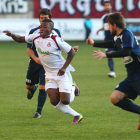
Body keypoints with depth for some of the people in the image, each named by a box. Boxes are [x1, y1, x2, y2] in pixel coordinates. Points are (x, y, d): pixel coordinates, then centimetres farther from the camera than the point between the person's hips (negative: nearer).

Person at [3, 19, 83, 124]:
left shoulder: (56, 40, -16)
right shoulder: (35, 38, 1)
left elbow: (71, 52, -10)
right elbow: (20, 39, 8)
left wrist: (64, 67, -16)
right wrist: (11, 35, -13)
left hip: (62, 73, -5)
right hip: (50, 75, 5)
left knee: (65, 101, -12)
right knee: (54, 101, -8)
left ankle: (72, 90, 24)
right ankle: (76, 115, 10)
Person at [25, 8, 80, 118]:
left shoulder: (55, 32, 0)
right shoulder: (33, 32, -3)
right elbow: (29, 49, -3)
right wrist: (35, 58, -21)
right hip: (35, 63, 1)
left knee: (43, 87, -11)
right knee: (28, 86, 12)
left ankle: (38, 111, 3)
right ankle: (33, 88, 53)